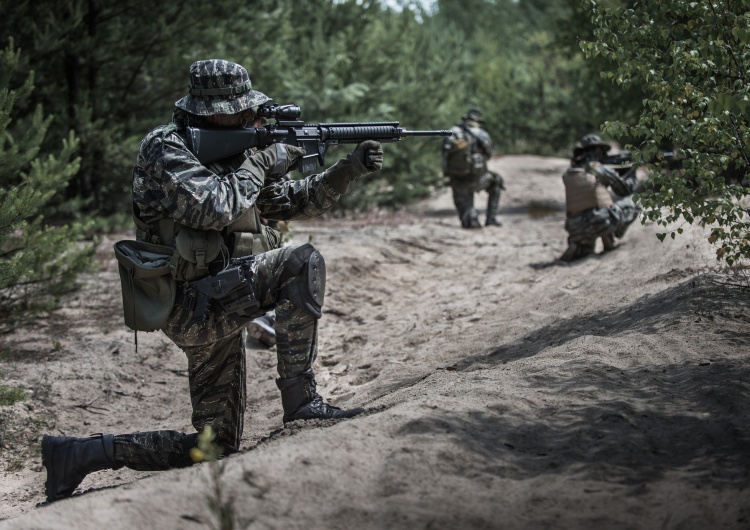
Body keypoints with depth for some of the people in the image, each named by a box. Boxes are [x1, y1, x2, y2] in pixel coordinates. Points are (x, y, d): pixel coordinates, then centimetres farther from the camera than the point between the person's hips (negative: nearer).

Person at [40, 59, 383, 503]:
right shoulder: (167, 150, -10)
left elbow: (295, 202, 19)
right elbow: (215, 207, -25)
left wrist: (351, 168, 8)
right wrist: (261, 164, -12)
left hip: (214, 312, 9)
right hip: (192, 305, -9)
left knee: (215, 446, 10)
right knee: (303, 263, -22)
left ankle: (78, 454, 13)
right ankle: (301, 398, -18)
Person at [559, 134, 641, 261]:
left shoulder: (567, 174, 13)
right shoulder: (603, 170, 2)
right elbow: (625, 190, 15)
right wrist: (632, 175, 35)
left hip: (576, 229, 5)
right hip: (601, 222, -5)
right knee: (632, 202, 17)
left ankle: (574, 248, 2)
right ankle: (609, 238, 10)